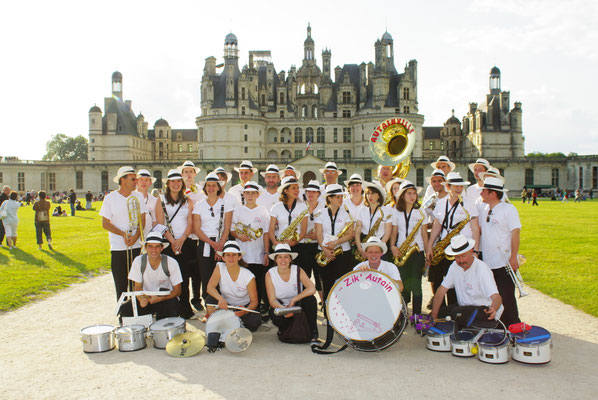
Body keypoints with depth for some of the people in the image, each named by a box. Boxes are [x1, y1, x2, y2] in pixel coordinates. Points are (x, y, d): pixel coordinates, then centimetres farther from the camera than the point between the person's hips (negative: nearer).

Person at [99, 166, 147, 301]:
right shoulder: (110, 198, -1)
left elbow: (142, 220, 6)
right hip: (118, 248, -2)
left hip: (136, 246, 2)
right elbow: (105, 224, -2)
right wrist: (124, 234, -13)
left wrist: (135, 236, -10)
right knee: (121, 284, 2)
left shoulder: (138, 196, 6)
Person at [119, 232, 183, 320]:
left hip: (167, 297, -2)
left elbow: (177, 290, -10)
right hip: (146, 297, 2)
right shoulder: (139, 261, -11)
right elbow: (138, 286, -3)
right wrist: (141, 299, -26)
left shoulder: (171, 262, -16)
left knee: (173, 311, -33)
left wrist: (159, 299, -27)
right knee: (124, 310, -22)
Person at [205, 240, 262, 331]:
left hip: (243, 307, -1)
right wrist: (220, 298, -43)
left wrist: (246, 311, -35)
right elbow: (210, 287, -22)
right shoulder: (220, 268, -12)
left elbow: (254, 301, -13)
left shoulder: (249, 276, -18)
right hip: (225, 306, 1)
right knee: (210, 300, -28)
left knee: (254, 323, -30)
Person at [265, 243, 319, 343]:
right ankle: (283, 330, 6)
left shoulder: (298, 270, -13)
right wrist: (283, 308, -36)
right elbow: (272, 299, -15)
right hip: (281, 306, 0)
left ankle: (313, 334, -16)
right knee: (276, 317, -34)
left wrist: (293, 300, -33)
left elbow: (312, 289, -27)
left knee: (310, 299, -31)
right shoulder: (270, 274, -13)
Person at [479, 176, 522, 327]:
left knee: (506, 298, -3)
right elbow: (479, 230, 21)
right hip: (487, 263, 7)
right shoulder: (484, 210, 12)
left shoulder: (508, 209, -9)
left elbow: (515, 233, -14)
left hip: (504, 263, -7)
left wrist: (513, 257, -18)